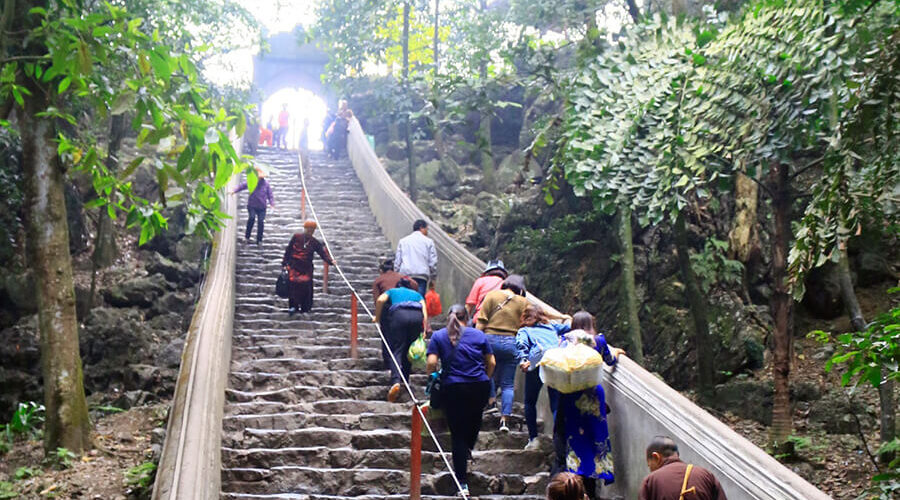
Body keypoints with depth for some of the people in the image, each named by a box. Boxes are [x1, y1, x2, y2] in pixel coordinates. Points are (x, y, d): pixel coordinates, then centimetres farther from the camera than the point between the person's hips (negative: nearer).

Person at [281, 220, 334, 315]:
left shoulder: (314, 242, 5)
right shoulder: (296, 237, 2)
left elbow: (323, 253, -4)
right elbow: (288, 250, 6)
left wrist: (330, 261, -21)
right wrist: (284, 263, 3)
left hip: (306, 269, 1)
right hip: (294, 267, -1)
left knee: (306, 286, -4)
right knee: (293, 286, -10)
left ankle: (305, 308, 8)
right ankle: (292, 307, -1)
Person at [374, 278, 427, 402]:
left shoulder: (392, 291, 31)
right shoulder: (417, 294, 34)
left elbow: (380, 300, 8)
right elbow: (424, 312, 15)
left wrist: (377, 318, 16)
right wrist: (424, 330, 9)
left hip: (399, 314, -2)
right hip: (417, 316, 2)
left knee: (396, 350, -7)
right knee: (409, 350, 17)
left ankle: (396, 381, -27)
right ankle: (405, 379, 15)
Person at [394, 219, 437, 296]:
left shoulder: (402, 241, 16)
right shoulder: (428, 241, 8)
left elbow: (397, 261, 12)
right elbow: (433, 261, 3)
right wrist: (433, 275, 12)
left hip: (405, 274, 2)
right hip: (422, 275, -2)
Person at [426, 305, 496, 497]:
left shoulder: (438, 336, 6)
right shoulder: (478, 335, 9)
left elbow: (431, 362, -5)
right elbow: (491, 363, 9)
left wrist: (433, 379, 14)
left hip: (453, 388, -1)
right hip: (480, 387, 1)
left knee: (458, 434, 2)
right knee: (474, 422, 29)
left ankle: (462, 483, 0)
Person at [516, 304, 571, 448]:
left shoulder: (524, 331, 21)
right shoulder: (552, 326, 31)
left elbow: (521, 345, 0)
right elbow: (570, 328, 21)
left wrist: (523, 361, -16)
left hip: (537, 362, -2)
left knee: (530, 402, 15)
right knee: (556, 403, 4)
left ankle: (533, 438, 9)